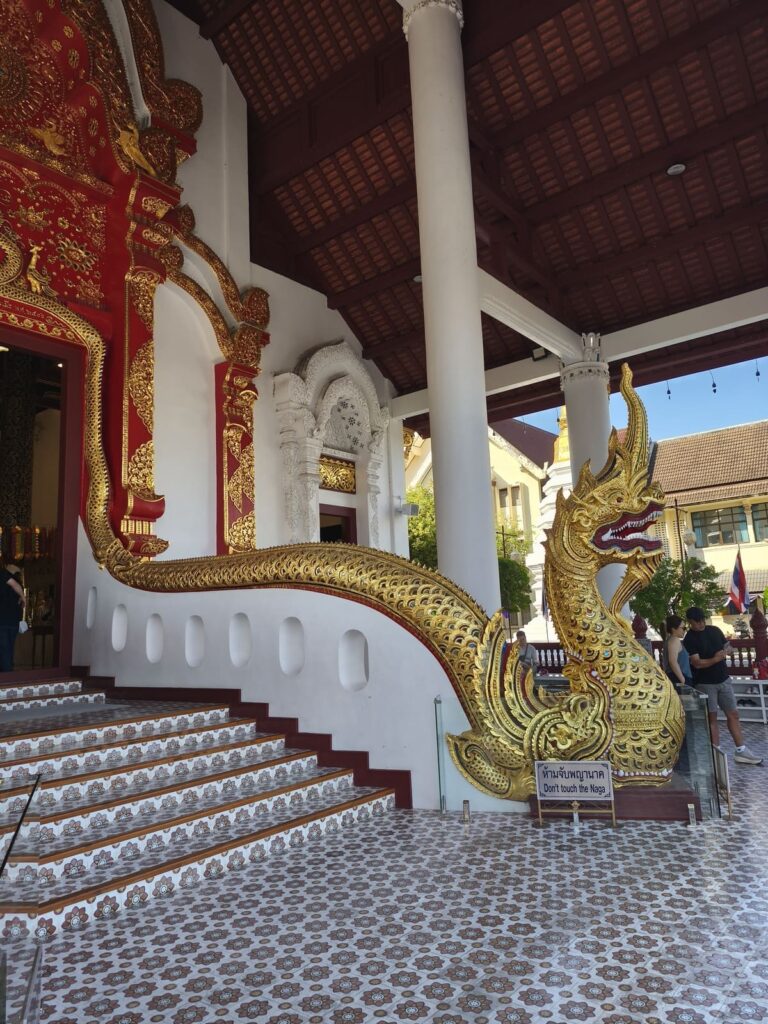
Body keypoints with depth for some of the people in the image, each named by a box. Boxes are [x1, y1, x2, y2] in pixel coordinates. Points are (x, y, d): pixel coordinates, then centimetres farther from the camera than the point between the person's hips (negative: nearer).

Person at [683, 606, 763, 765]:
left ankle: (741, 752, 16)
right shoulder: (689, 639, -13)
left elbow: (726, 648, 16)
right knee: (711, 718, 3)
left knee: (733, 714, 8)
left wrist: (723, 653, -5)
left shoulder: (715, 630, 4)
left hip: (723, 679, 6)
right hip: (705, 683, -5)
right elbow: (697, 663, -18)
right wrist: (714, 659, -28)